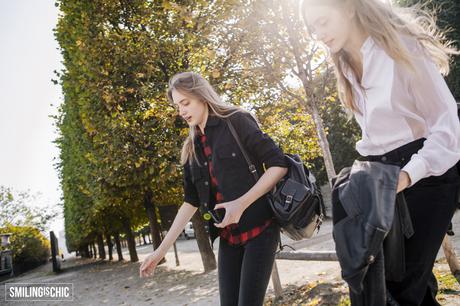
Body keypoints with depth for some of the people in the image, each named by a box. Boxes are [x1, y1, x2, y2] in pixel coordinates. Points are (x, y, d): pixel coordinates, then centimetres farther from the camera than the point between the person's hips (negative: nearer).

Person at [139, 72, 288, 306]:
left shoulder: (236, 121, -7)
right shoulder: (192, 149, 10)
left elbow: (279, 164, -11)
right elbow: (191, 201, 11)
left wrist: (241, 203, -21)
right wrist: (161, 250, 7)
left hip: (259, 228, -5)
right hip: (227, 236, 5)